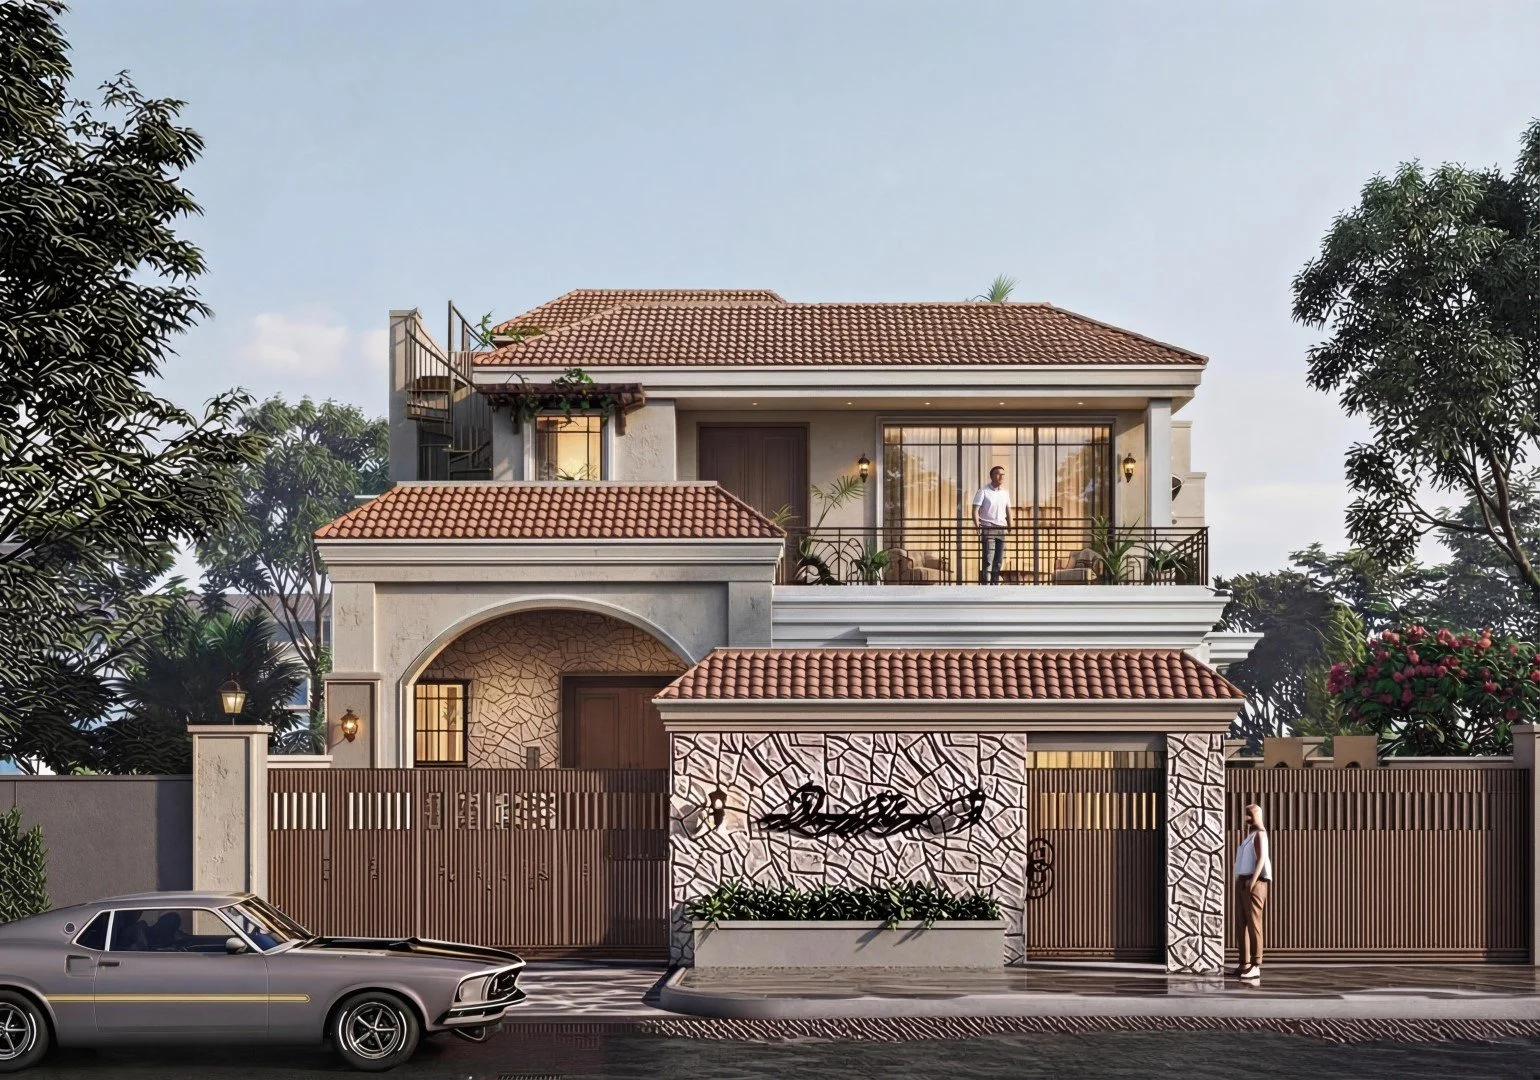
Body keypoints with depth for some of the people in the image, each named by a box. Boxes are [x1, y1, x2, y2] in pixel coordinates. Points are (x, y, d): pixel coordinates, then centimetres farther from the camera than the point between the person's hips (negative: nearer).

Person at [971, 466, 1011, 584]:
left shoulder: (1005, 491, 11)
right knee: (988, 560, -12)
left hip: (1001, 529, 6)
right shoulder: (983, 491, -6)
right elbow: (975, 510, -9)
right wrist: (977, 526, -21)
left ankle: (995, 585, 15)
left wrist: (1010, 527, 13)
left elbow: (1008, 510, 19)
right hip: (987, 529, -6)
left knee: (998, 560, 7)